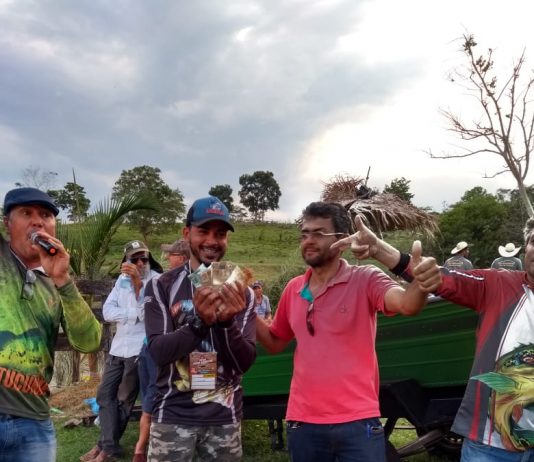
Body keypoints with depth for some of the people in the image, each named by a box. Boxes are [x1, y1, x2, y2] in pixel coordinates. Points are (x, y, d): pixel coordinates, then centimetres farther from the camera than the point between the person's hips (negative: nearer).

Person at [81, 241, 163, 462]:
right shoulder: (122, 279, 9)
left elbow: (147, 313, -21)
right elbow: (107, 311, -1)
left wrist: (138, 282, -25)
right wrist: (134, 314, -15)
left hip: (140, 349, -6)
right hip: (118, 346, 6)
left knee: (124, 399, 6)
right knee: (105, 394, 6)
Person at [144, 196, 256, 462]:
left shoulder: (240, 292, -1)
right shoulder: (162, 286, -5)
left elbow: (246, 362, -5)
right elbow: (158, 352, -13)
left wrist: (228, 321, -23)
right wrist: (199, 321, -29)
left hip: (224, 417, 2)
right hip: (172, 415, -1)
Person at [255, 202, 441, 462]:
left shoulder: (364, 279, -9)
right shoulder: (293, 289, 5)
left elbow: (406, 304, -27)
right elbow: (275, 344, 15)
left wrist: (420, 285, -48)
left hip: (357, 421, -4)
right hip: (303, 422, 4)